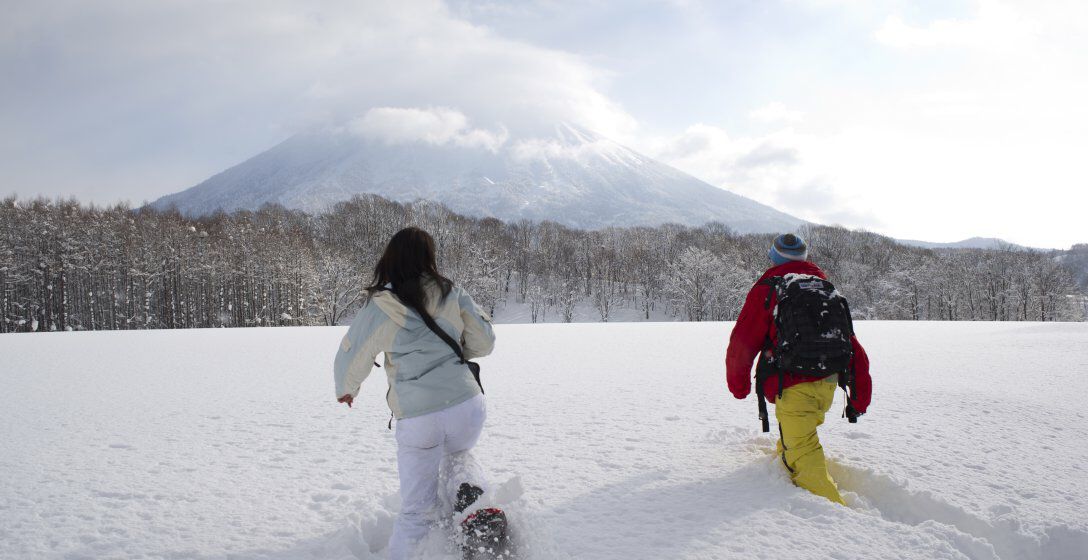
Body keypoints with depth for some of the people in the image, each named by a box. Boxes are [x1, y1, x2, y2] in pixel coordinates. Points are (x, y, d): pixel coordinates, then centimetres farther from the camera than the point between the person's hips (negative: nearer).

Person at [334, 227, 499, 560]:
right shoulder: (453, 294, 1)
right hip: (467, 405, 2)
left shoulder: (380, 307, -5)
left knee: (418, 509, 14)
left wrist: (347, 390, 25)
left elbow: (351, 358, 3)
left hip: (417, 418, -1)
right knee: (457, 455, 31)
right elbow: (484, 344, 7)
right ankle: (471, 501, 3)